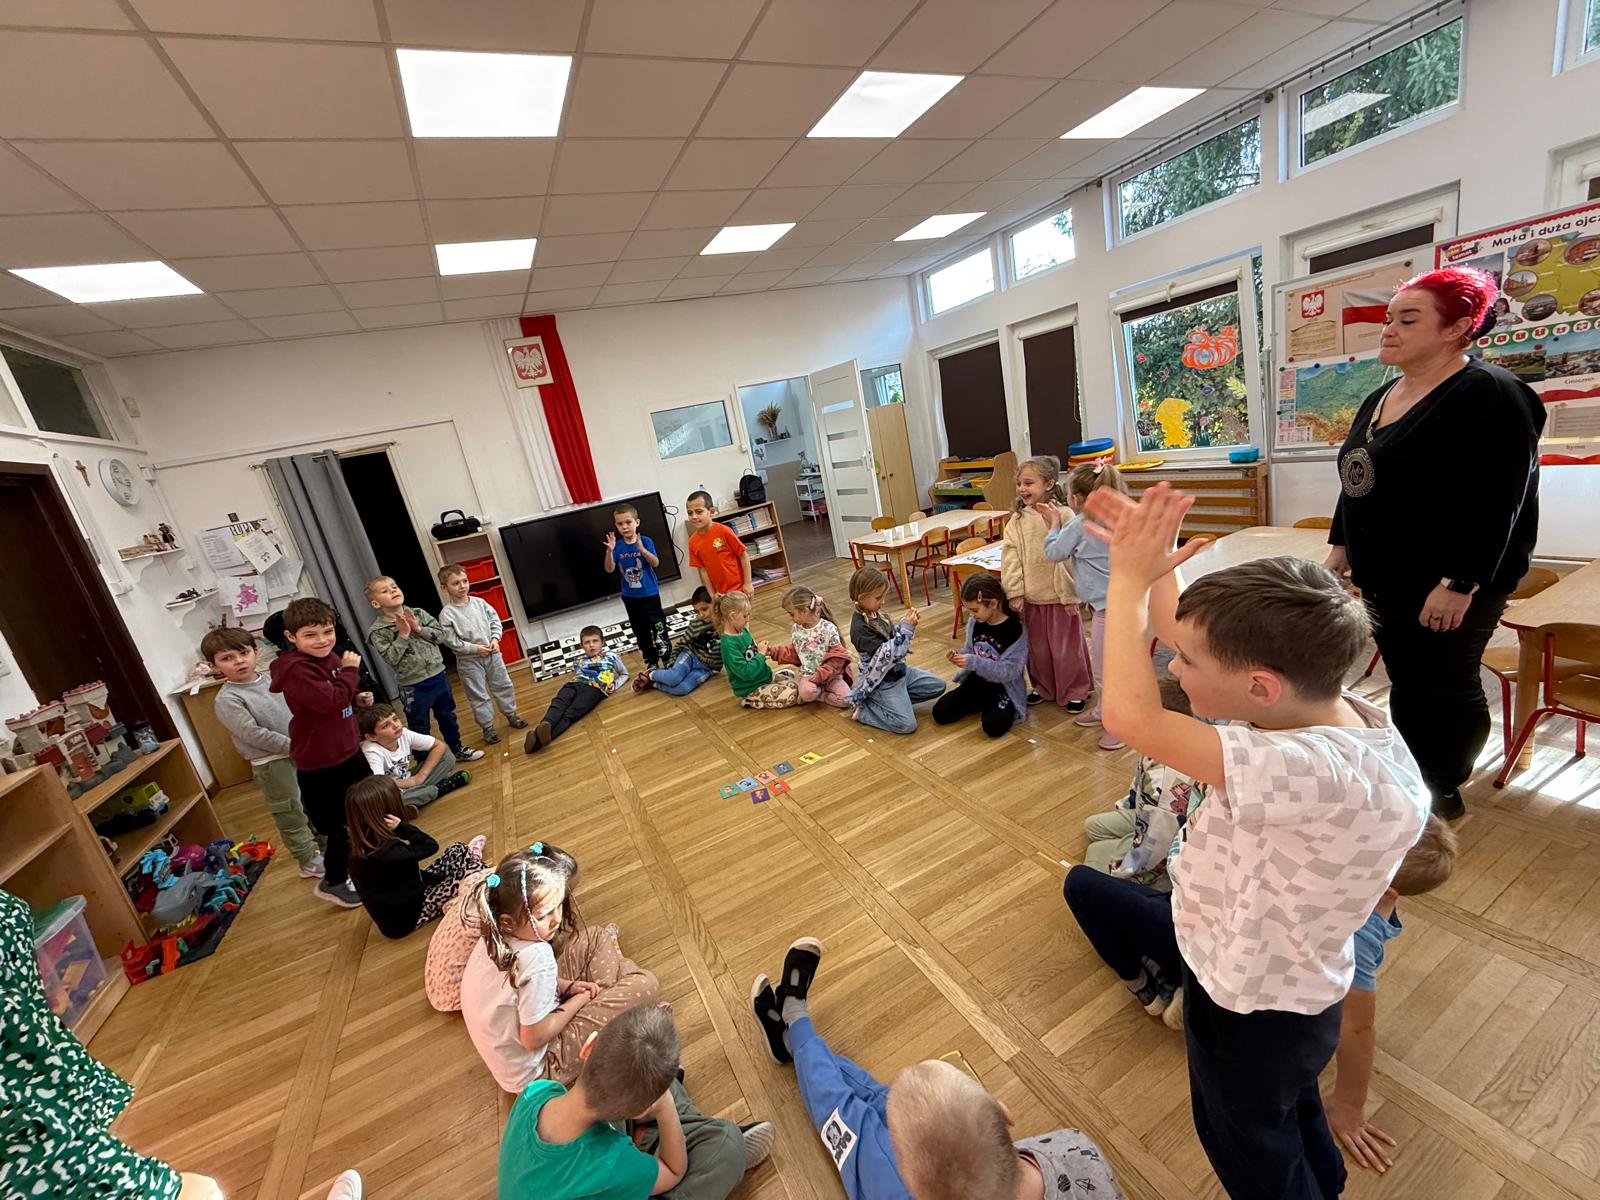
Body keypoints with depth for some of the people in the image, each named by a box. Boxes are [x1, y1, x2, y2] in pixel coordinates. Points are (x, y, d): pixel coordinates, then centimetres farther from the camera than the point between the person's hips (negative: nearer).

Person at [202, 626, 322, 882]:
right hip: (272, 763, -6)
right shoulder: (227, 700, -15)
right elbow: (253, 734, -21)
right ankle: (310, 862, 26)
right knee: (291, 815, 9)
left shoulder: (271, 679, 3)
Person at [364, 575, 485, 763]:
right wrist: (403, 635, -21)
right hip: (413, 686, -4)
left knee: (448, 715, 21)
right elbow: (391, 658, -18)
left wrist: (419, 629, -17)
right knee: (420, 727, 8)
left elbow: (442, 634, -4)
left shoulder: (418, 613, -1)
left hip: (438, 675, 4)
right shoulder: (377, 631, -11)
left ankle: (458, 749, 40)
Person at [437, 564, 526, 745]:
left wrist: (495, 639, -10)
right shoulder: (446, 613, -13)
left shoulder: (479, 602, -2)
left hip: (492, 654, 4)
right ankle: (487, 728, 20)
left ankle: (511, 715, 33)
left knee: (503, 686, 15)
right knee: (478, 696, 7)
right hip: (468, 661, -4)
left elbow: (495, 621, 5)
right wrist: (475, 648, -19)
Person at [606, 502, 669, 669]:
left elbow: (655, 563, -22)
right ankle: (651, 661, 27)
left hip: (650, 594, -3)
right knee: (641, 631, 13)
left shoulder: (646, 541, -11)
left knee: (658, 627, -1)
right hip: (630, 597, 3)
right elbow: (609, 569, -11)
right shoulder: (617, 546, -4)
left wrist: (642, 549, -38)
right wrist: (609, 551, -27)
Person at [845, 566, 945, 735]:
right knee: (906, 724, -18)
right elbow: (887, 654, -30)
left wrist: (906, 623, -6)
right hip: (883, 681, -9)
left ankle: (886, 701, 10)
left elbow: (893, 636, 13)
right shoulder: (860, 628, -27)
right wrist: (907, 628, -31)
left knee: (938, 686, 12)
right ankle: (862, 707, 1)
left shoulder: (875, 613, -1)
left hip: (900, 669, 9)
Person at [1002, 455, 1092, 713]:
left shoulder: (1063, 515, -11)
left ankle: (1075, 691, 27)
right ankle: (1043, 687, 36)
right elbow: (1010, 558, -2)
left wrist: (1070, 595, -13)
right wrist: (1015, 593, -7)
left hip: (1059, 596, -4)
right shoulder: (1017, 520, 0)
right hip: (1031, 597, 4)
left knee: (1066, 647, 9)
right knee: (1037, 648, 17)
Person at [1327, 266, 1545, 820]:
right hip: (1384, 582, 8)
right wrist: (1341, 544, 13)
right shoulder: (1381, 398, 11)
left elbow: (1496, 504, -20)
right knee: (1407, 687, 17)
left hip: (1445, 588, -7)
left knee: (1448, 690, 8)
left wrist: (1460, 584, -23)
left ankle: (1444, 792, 25)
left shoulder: (1490, 395, -13)